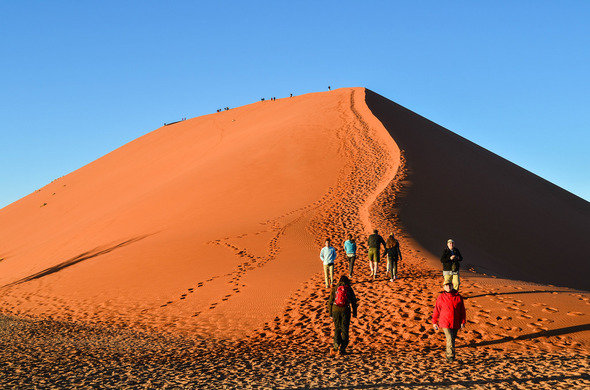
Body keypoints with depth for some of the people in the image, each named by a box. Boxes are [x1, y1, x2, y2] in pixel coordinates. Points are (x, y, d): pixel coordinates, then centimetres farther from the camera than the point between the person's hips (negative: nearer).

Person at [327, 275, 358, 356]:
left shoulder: (334, 289, 7)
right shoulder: (349, 289, 5)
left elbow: (330, 301, 7)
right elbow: (353, 301, 6)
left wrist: (330, 313, 13)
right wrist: (354, 312, 13)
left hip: (335, 310, 1)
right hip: (345, 310, -1)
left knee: (337, 329, 13)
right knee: (345, 330, 6)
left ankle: (336, 346, -4)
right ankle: (342, 349, 3)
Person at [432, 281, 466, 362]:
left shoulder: (458, 297, 1)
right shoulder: (441, 297, -3)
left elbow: (462, 310, 7)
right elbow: (436, 310, 4)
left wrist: (462, 322, 3)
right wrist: (434, 322, 8)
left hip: (456, 323, 3)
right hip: (445, 322, -3)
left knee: (453, 338, 13)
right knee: (450, 339, -11)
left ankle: (449, 354, 31)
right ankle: (450, 356, -4)